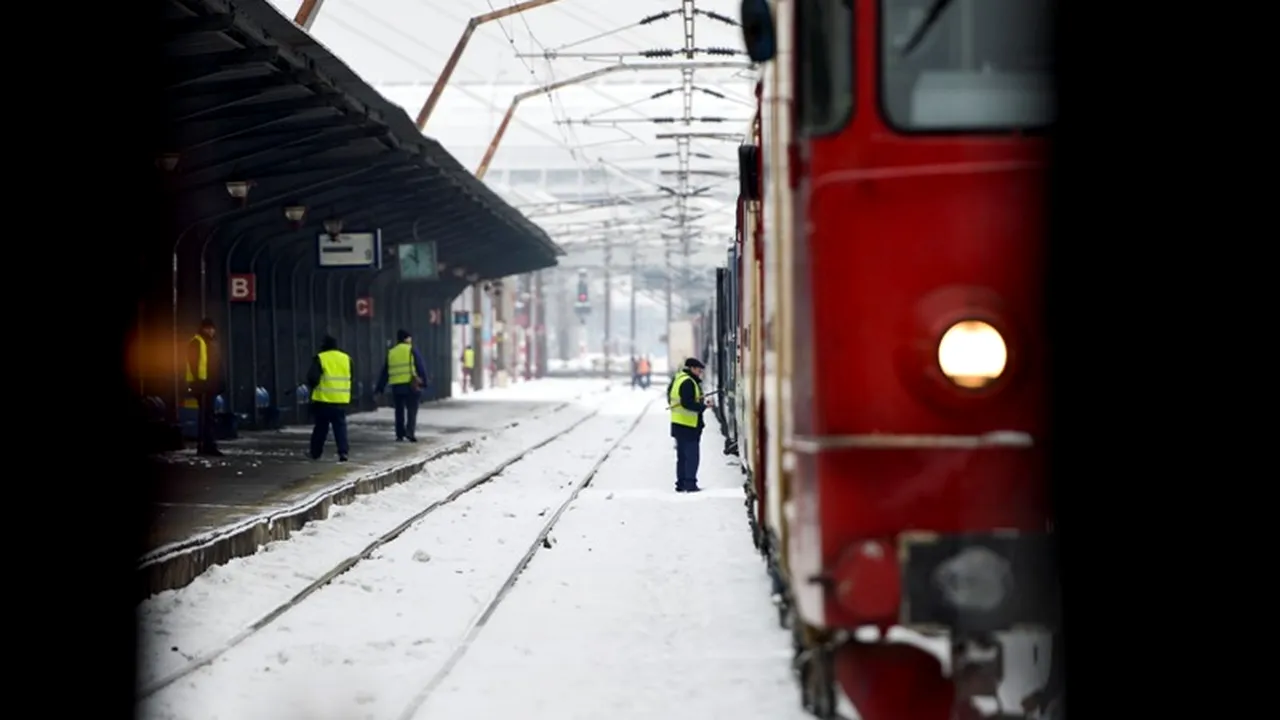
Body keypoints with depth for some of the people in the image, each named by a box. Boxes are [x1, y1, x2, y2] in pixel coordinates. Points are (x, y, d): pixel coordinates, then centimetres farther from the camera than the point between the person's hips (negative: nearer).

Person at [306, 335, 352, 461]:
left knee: (321, 427, 10)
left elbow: (312, 377, -16)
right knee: (340, 427, 5)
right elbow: (351, 378, 15)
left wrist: (312, 385, 4)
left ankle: (315, 453, 19)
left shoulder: (320, 359, -8)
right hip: (341, 400, 2)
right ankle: (343, 452, -11)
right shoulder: (346, 358, 7)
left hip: (323, 400, -2)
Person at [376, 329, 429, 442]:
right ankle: (410, 432, -14)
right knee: (412, 410, 1)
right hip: (411, 385, -4)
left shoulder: (391, 353, 13)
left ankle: (400, 435, 12)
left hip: (396, 386, 4)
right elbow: (421, 367, -5)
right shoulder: (411, 350, 0)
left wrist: (380, 388, 18)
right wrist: (424, 382, -1)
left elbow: (385, 372, 15)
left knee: (399, 411, 13)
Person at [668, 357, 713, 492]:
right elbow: (687, 403, -25)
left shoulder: (677, 379, 13)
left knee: (682, 456, 15)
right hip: (689, 425, -10)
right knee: (692, 456, -5)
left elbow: (670, 397, 19)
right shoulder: (688, 383, -18)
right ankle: (690, 484, -6)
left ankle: (681, 484, 18)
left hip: (677, 424, 10)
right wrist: (703, 406, -18)